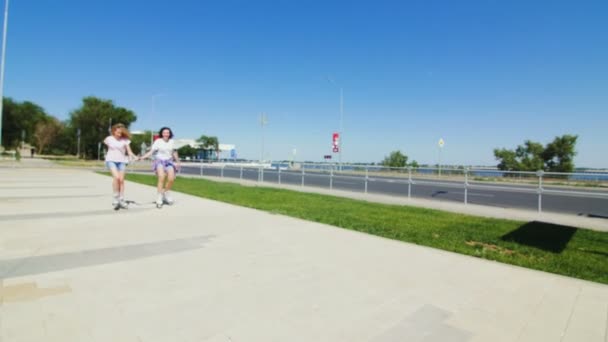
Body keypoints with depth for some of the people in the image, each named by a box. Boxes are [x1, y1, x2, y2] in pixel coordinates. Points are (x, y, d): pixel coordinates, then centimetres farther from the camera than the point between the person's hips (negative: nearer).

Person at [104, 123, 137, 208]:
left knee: (121, 179, -3)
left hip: (121, 161, 1)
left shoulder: (125, 140, -1)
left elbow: (129, 152, -5)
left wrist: (135, 157, -23)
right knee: (116, 177, -22)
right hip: (111, 160, -1)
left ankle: (121, 200, 7)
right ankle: (115, 197, -11)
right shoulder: (109, 139, 3)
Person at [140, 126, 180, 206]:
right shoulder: (158, 141, -5)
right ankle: (159, 197, -11)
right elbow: (151, 151, -8)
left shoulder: (171, 141, 5)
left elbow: (174, 152, 17)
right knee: (162, 177, -23)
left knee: (171, 178, -15)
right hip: (159, 161, -3)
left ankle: (165, 192, 12)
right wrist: (142, 157, -20)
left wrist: (177, 162, 23)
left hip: (169, 162, 3)